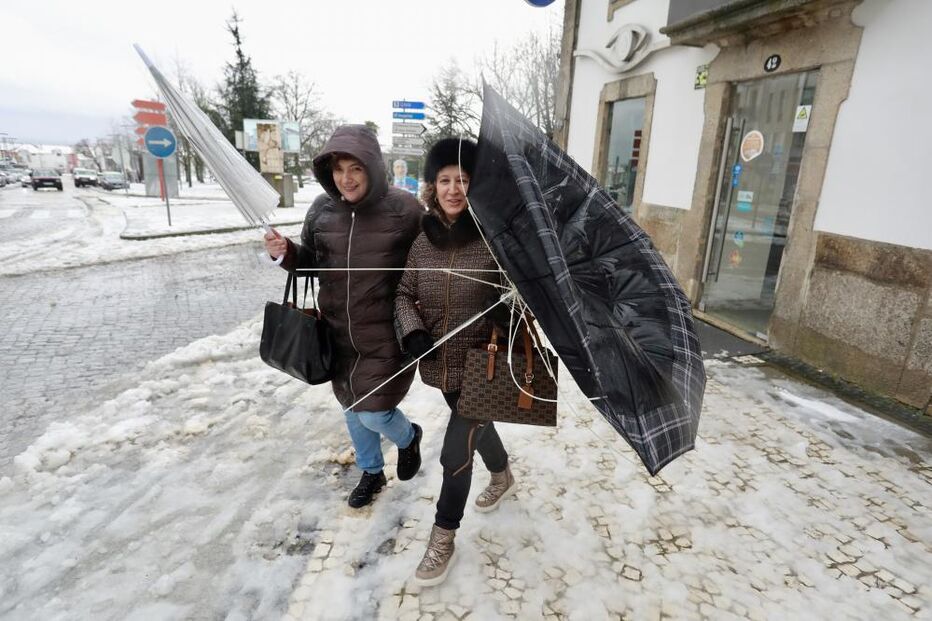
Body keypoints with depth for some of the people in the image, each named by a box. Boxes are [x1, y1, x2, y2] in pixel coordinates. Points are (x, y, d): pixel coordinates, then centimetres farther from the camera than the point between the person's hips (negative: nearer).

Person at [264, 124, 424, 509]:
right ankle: (371, 472, 46)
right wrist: (286, 253, -11)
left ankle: (408, 437, 35)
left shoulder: (403, 209, -14)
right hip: (338, 335, 5)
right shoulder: (322, 209, -1)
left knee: (373, 414, -3)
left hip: (386, 337, -5)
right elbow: (311, 261, 10)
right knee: (351, 409, 19)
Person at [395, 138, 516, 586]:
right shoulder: (422, 237, -4)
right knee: (476, 427, 28)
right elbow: (404, 292, 3)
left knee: (455, 454, 0)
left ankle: (442, 540, 26)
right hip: (439, 365, 5)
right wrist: (412, 332, -13)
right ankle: (503, 477, 59)